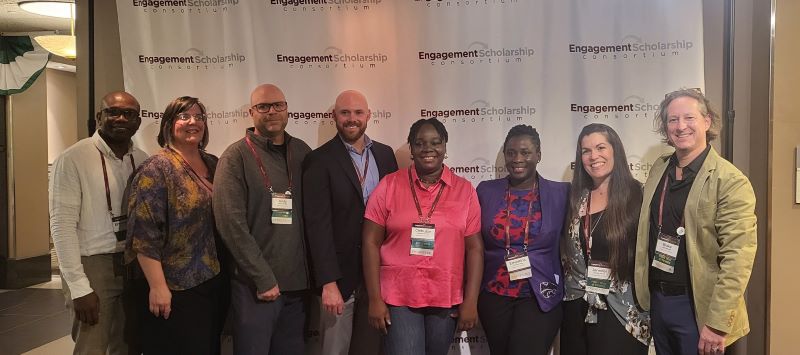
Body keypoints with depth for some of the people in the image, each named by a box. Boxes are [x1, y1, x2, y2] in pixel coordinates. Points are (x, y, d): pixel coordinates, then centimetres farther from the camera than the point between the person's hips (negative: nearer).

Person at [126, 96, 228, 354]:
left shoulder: (213, 164, 9)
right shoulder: (157, 168, -10)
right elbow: (145, 234, -16)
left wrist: (223, 273, 12)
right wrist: (158, 287, -19)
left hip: (216, 283, 6)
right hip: (177, 289, -6)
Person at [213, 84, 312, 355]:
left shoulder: (302, 152, 7)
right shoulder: (236, 157, -5)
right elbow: (231, 224, -11)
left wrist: (312, 272, 2)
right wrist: (264, 279, -13)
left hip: (297, 283, 4)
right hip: (255, 286, -4)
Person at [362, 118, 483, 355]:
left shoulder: (465, 190, 2)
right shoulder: (389, 185, -2)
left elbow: (474, 247, 1)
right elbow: (371, 242, -3)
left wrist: (470, 301, -4)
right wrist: (375, 299, -7)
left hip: (446, 300, 2)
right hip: (398, 298, -2)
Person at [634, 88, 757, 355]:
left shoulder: (731, 181, -14)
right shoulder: (658, 169, 5)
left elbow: (737, 258, -18)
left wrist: (716, 325, -20)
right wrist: (645, 292, 7)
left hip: (697, 306, -5)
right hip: (657, 301, 6)